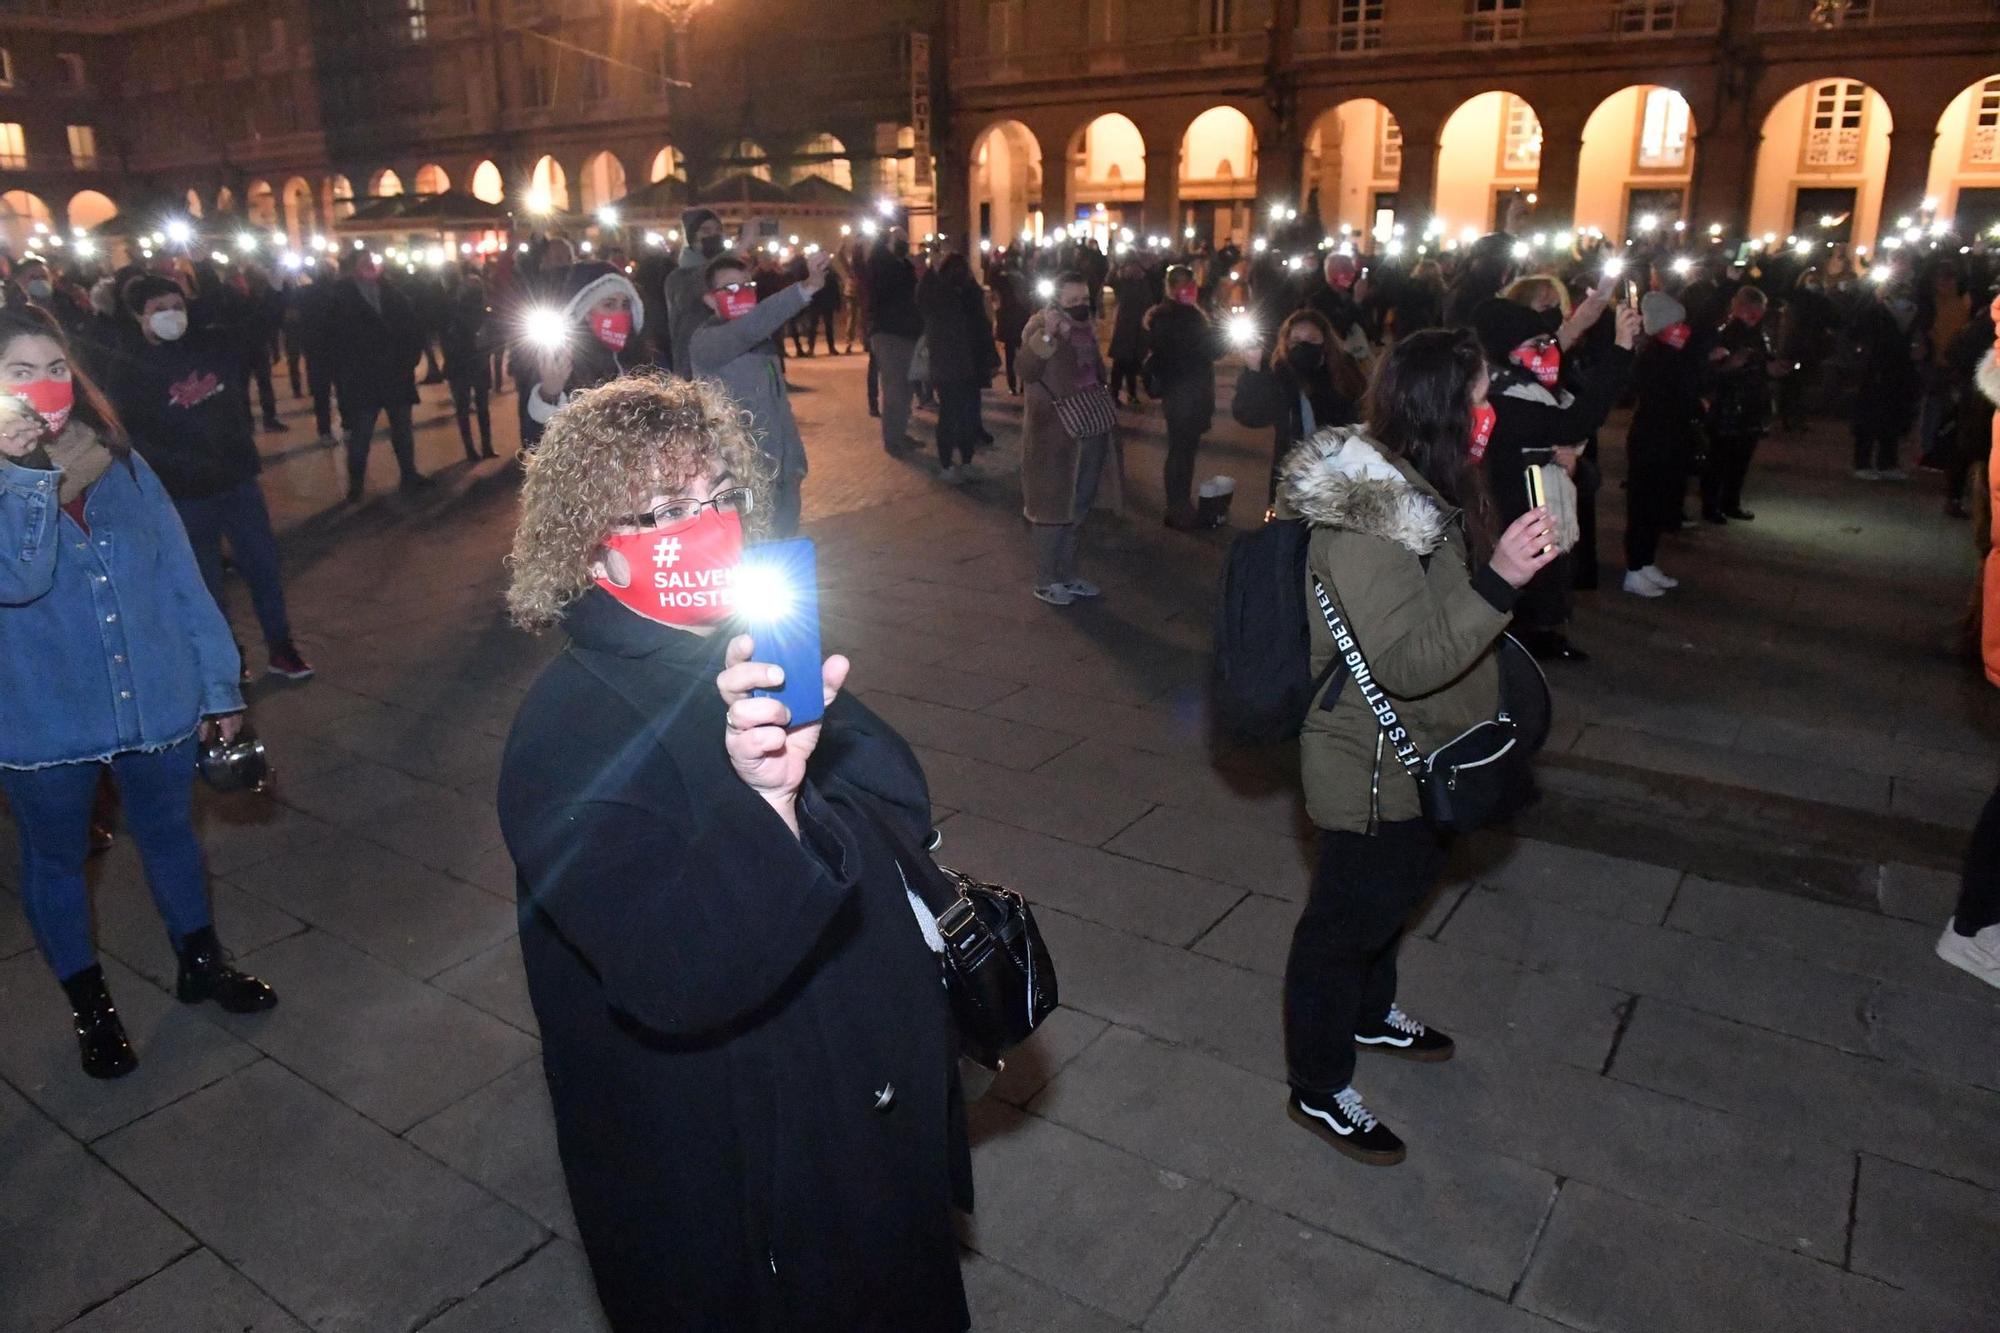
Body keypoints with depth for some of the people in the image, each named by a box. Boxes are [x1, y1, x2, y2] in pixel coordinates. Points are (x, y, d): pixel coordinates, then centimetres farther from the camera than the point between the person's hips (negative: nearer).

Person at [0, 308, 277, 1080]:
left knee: (169, 833, 19)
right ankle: (90, 1007, 35)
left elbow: (180, 577, 2)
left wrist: (219, 684, 2)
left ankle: (200, 962, 41)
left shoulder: (120, 464, 0)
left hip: (156, 699, 2)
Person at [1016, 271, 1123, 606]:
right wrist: (1046, 334, -41)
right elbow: (1025, 370, -30)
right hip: (1055, 433, -8)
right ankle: (1045, 582, 11)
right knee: (1054, 509, -1)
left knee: (1079, 507, 16)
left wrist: (1105, 408, 17)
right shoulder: (1040, 327, -13)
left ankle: (1067, 574, 28)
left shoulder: (1086, 328, 11)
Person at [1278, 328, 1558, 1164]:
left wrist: (1514, 554, 7)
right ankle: (1319, 1089, 27)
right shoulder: (1365, 520, -30)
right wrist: (1498, 583, -38)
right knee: (1349, 915, 7)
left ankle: (1371, 1013, 54)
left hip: (1418, 757, 10)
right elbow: (1407, 662, -31)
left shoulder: (1413, 489, 3)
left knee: (1398, 888, 28)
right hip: (1372, 770, -10)